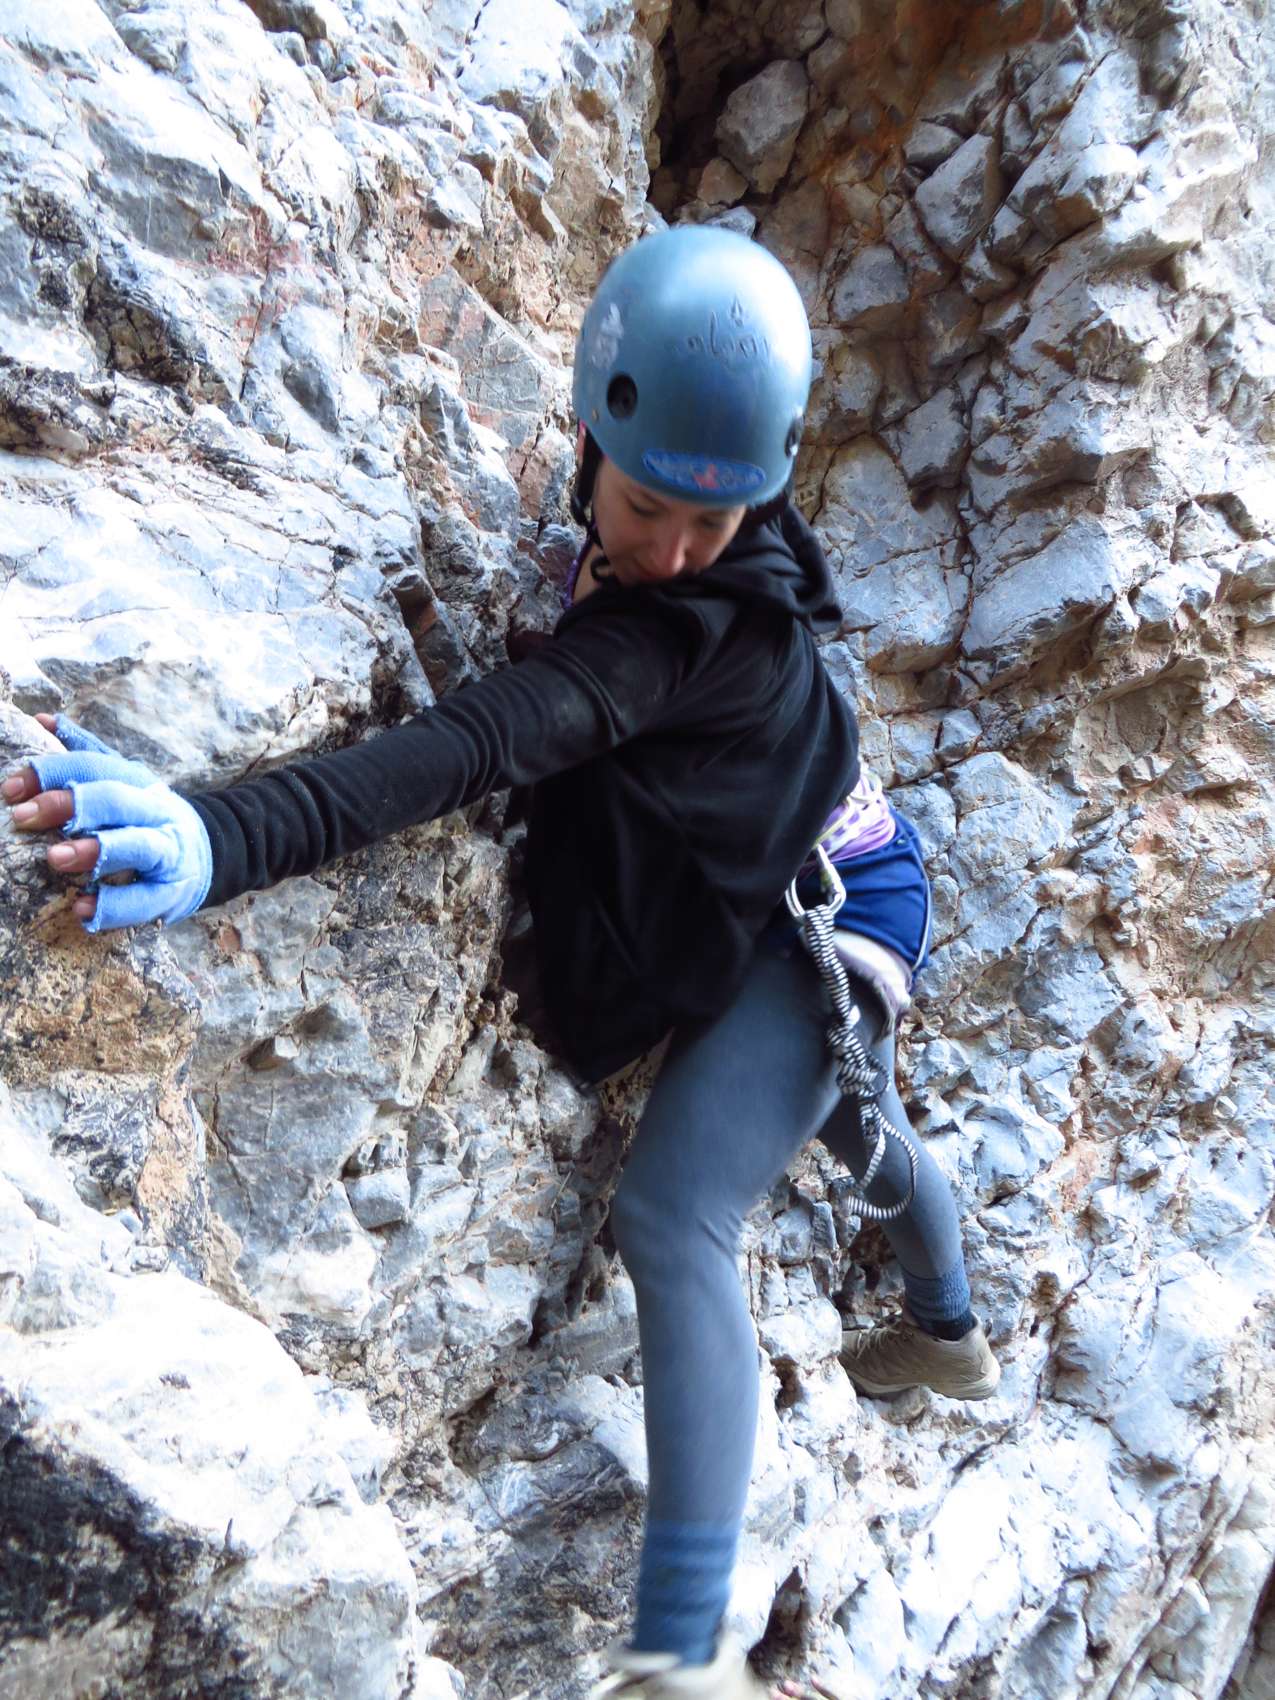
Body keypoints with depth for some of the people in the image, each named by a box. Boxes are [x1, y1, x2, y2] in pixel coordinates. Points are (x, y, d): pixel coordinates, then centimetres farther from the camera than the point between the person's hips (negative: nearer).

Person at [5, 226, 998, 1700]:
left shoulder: (702, 615, -34)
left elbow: (495, 739, -51)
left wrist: (230, 838, -61)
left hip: (827, 914, -10)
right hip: (814, 911, 10)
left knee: (672, 1221, -23)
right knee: (853, 1130, 32)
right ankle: (950, 1333, 60)